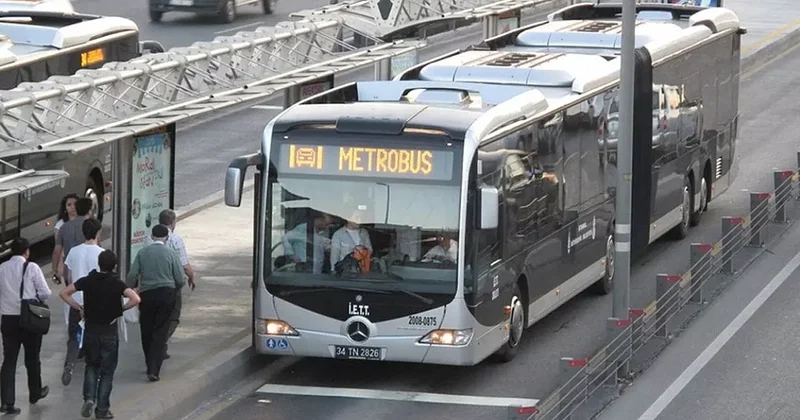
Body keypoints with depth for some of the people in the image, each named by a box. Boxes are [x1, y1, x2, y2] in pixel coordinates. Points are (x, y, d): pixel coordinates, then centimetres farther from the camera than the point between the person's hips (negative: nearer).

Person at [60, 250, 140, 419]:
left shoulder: (87, 281, -4)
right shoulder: (117, 284, -12)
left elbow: (64, 293, -3)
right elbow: (135, 299, -24)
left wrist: (79, 308, 2)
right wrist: (121, 309, -9)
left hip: (90, 330, 2)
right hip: (109, 332, -2)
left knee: (92, 366, 21)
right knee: (107, 371, 8)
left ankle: (89, 397, 0)